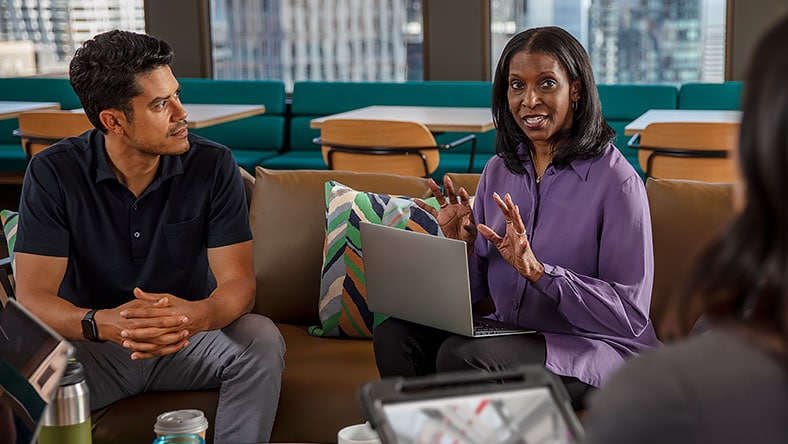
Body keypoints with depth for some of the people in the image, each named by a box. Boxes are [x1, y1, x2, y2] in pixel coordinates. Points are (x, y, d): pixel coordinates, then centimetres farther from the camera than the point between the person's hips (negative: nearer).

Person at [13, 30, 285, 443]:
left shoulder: (213, 166, -11)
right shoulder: (52, 173, -13)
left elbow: (238, 283, -15)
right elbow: (32, 297, -18)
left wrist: (198, 315, -41)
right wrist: (102, 323, -41)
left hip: (190, 337, 2)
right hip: (91, 345, -2)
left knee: (262, 339, -28)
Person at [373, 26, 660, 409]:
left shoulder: (616, 180, -14)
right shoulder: (499, 169, 6)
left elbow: (632, 315, -17)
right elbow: (475, 289, 11)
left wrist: (537, 270, -25)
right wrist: (461, 244, -10)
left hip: (597, 350, -6)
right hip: (510, 332, 6)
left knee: (460, 354, -28)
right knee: (394, 334, -15)